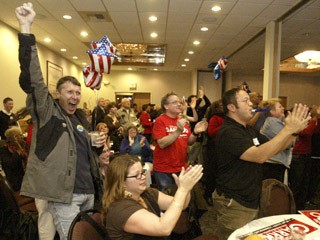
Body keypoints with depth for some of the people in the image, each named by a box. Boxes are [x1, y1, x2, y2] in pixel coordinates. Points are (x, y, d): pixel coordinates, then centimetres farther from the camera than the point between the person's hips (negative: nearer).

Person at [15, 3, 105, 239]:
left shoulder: (81, 117, 13)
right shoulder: (47, 111, -4)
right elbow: (32, 79, -20)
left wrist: (97, 143, 4)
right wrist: (26, 29, -26)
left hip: (88, 191, 7)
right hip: (63, 194, -6)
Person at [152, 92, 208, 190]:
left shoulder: (182, 121, 7)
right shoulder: (160, 121, -10)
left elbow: (189, 141, 11)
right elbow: (162, 144, -21)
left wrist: (196, 132, -8)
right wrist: (178, 131, -30)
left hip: (181, 168, 5)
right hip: (163, 170, -5)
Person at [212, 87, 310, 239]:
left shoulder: (250, 130, 11)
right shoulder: (228, 132, -22)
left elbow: (274, 149, 12)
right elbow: (259, 156, -32)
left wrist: (294, 131, -4)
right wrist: (288, 129, -29)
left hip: (250, 202, 9)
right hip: (233, 204, -9)